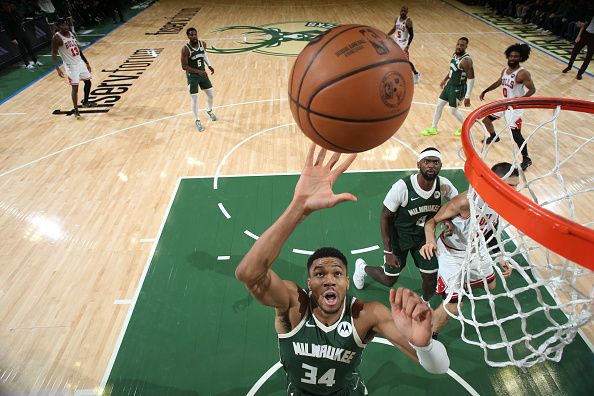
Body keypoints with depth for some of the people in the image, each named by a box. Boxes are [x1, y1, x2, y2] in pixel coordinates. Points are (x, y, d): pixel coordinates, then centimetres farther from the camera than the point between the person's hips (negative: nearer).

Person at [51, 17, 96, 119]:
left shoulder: (72, 34, 6)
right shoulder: (57, 38, -15)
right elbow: (54, 54, -15)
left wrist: (86, 63, 17)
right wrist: (57, 68, -27)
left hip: (80, 62, 7)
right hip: (71, 66, -7)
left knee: (88, 82, 15)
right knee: (75, 87, -9)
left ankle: (85, 102, 36)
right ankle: (75, 109, 1)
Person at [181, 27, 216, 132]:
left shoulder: (203, 44, -5)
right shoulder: (185, 49, -21)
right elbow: (184, 66, -19)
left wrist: (209, 66, 3)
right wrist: (198, 71, -28)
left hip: (203, 73, 5)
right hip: (192, 76, -5)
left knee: (211, 95, 14)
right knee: (195, 100, -1)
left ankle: (209, 111, 44)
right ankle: (197, 121, 18)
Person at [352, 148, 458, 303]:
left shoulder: (444, 185, -18)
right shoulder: (402, 187, -31)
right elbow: (385, 217, -20)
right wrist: (388, 252, -18)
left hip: (424, 236, 4)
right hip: (399, 236, -3)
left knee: (431, 278, 7)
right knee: (389, 280, 9)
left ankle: (425, 303, 41)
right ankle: (362, 267, 40)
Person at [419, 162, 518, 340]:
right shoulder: (468, 200, -35)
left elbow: (490, 232, 9)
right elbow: (433, 221, -29)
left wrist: (501, 259, 9)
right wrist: (430, 241, -49)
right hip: (453, 253, -8)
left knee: (490, 285, 30)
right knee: (453, 306, -10)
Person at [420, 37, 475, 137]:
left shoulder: (466, 60, -25)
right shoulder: (455, 54, 0)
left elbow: (471, 79, -26)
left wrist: (467, 97, -29)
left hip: (459, 88, -8)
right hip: (450, 84, 8)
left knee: (453, 111, 5)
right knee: (439, 105, 11)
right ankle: (433, 128, 25)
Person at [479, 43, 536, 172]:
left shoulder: (523, 73, -19)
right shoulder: (505, 70, 5)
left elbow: (532, 89, -22)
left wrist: (521, 99, -39)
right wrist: (485, 91, 23)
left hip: (515, 106, -8)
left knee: (516, 134, -15)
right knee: (486, 119, 19)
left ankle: (526, 159, -1)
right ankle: (494, 137, 48)